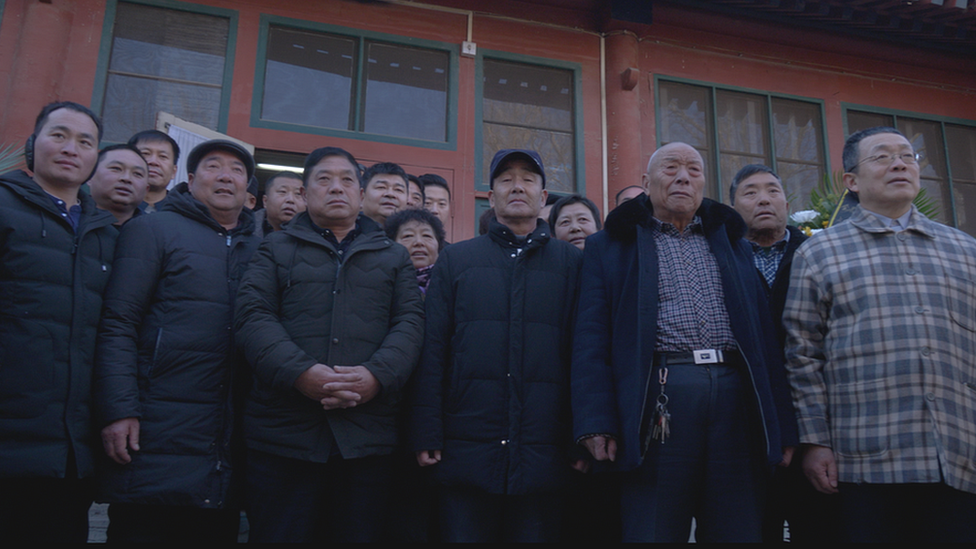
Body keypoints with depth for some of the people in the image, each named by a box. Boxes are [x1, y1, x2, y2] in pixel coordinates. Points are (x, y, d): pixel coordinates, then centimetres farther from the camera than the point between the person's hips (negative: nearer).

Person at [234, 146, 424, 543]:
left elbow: (410, 322, 5)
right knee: (279, 536, 4)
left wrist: (378, 375, -14)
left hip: (368, 437, 1)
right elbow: (253, 316, 1)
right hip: (283, 435, -1)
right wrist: (300, 372, -17)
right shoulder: (276, 249, 14)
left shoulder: (394, 257, 18)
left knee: (359, 536, 8)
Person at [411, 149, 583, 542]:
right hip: (466, 452, 0)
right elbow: (433, 350, 4)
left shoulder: (570, 263, 8)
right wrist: (427, 436, -4)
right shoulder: (455, 260, 10)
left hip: (543, 459, 0)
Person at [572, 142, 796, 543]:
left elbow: (765, 337, 16)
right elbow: (592, 339, 1)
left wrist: (783, 427, 7)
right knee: (652, 530, 0)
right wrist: (597, 421, -12)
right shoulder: (611, 245, 11)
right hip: (657, 403, -3)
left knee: (739, 531, 7)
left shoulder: (733, 244, 22)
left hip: (737, 402, 4)